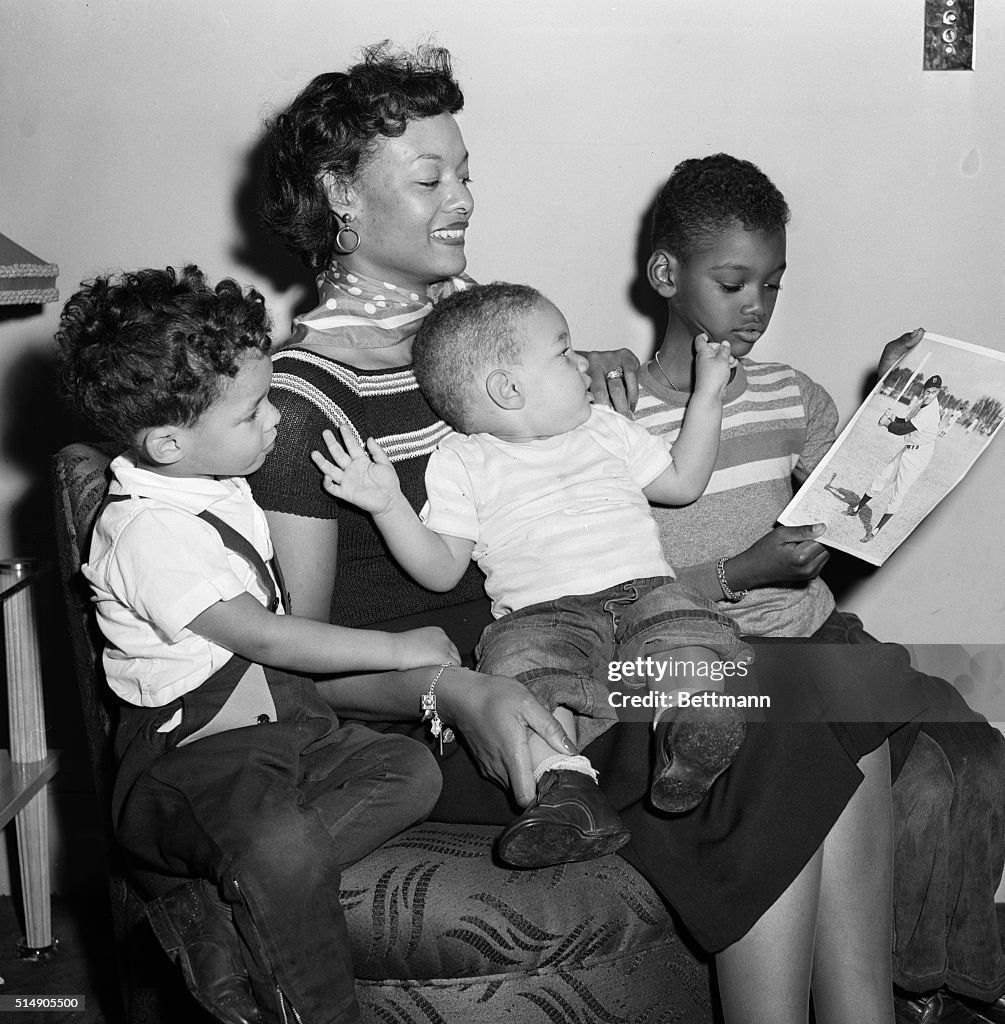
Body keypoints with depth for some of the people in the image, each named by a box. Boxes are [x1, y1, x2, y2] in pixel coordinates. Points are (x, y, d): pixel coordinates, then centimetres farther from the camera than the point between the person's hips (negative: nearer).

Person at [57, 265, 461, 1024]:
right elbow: (262, 635, -21)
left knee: (413, 771, -7)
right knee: (282, 847, -37)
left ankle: (216, 916, -17)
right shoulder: (147, 534, -20)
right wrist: (400, 649, -12)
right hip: (191, 753, -10)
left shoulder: (218, 480, 11)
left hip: (277, 714, 10)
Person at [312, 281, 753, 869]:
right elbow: (442, 570, 8)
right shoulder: (463, 464, 12)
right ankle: (567, 784, -45)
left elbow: (683, 482, 31)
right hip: (544, 613, -3)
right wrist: (389, 506, -7)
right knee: (523, 658, -35)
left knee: (690, 629, -29)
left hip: (645, 591, 3)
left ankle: (684, 728, -46)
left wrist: (708, 395, 27)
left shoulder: (605, 429, 25)